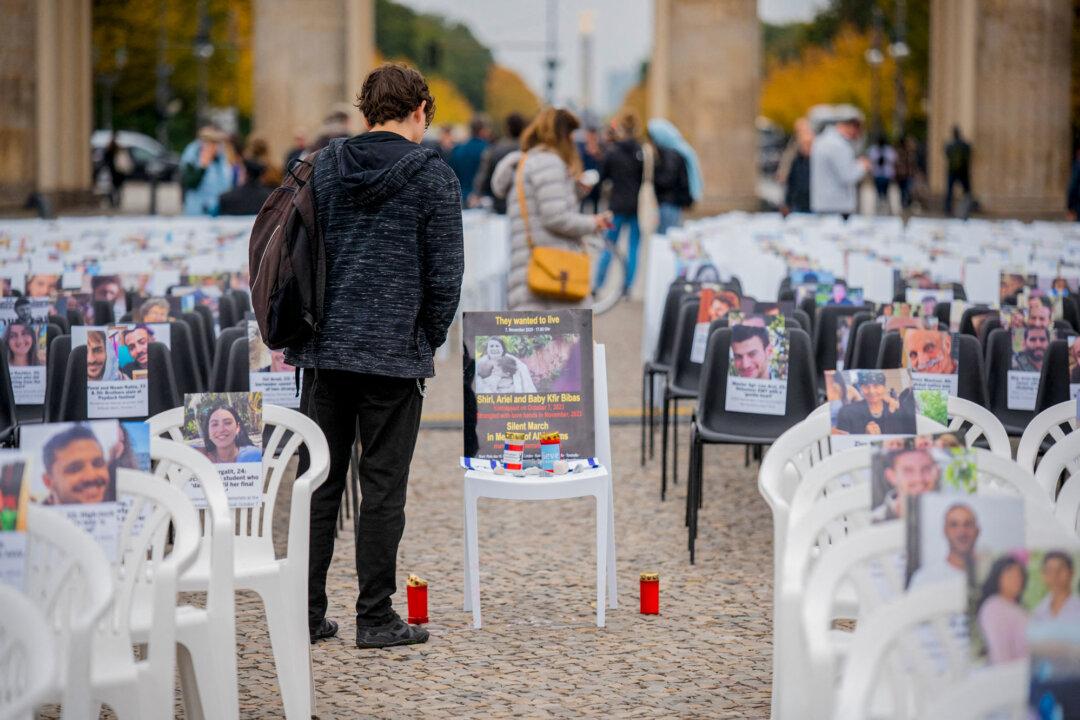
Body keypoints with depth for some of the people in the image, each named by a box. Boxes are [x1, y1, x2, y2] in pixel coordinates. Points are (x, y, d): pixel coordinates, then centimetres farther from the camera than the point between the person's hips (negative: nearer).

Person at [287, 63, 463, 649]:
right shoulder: (433, 176, -5)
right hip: (395, 354, -4)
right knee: (383, 486, 2)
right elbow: (445, 272, -7)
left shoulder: (323, 167, 6)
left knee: (318, 481, 10)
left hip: (325, 347, 4)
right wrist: (430, 338, 7)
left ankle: (307, 612, 13)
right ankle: (375, 617, 6)